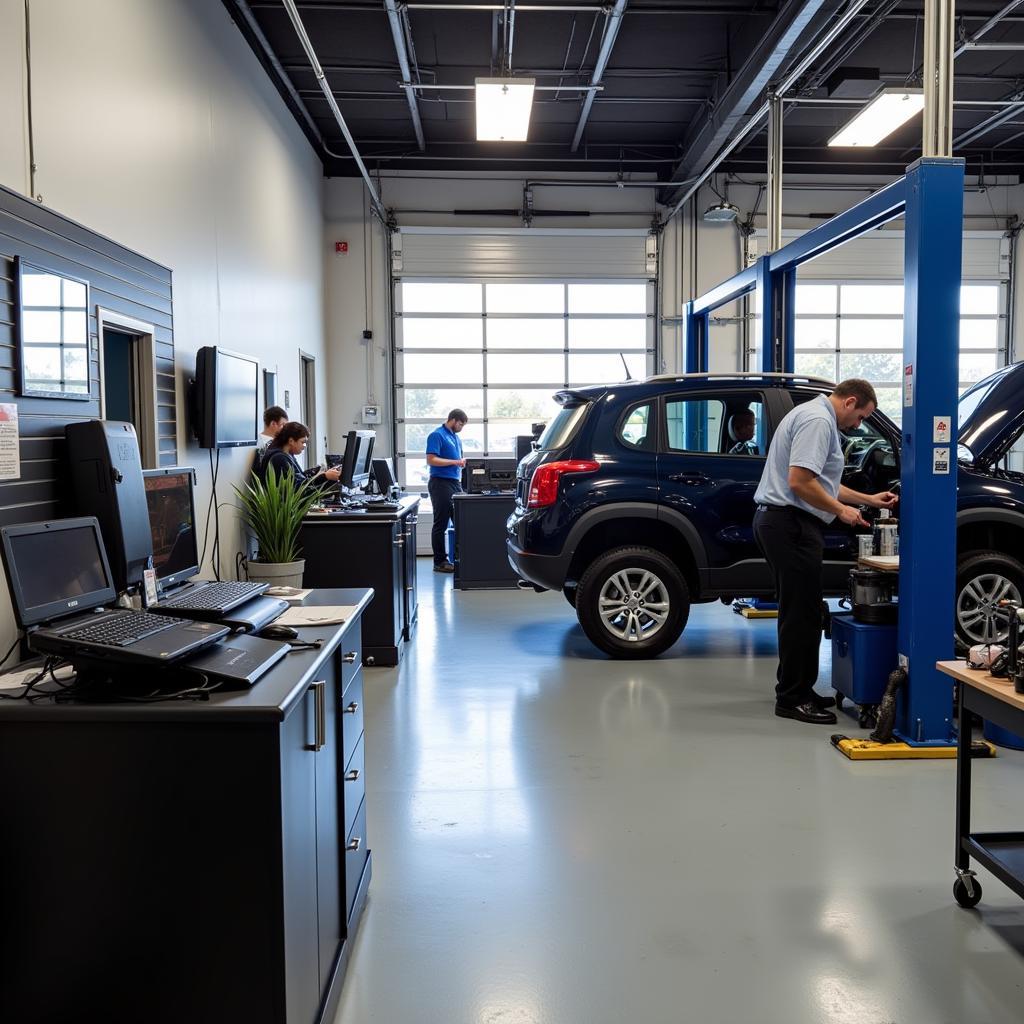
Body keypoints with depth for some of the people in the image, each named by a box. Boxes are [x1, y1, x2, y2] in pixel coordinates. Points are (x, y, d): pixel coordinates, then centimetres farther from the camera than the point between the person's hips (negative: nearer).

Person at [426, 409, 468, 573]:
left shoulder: (457, 437, 19)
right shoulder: (437, 435, -8)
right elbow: (431, 460, -17)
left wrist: (461, 462, 7)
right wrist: (455, 462, -16)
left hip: (455, 483, 9)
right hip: (441, 484, -9)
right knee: (440, 524, -4)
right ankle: (440, 562, 1)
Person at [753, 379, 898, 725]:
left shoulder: (816, 416, 22)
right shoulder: (817, 420, -14)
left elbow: (821, 483, 29)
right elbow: (800, 482, -24)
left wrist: (869, 499, 28)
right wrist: (841, 510, -11)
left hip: (782, 521, 11)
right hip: (790, 524, -11)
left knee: (799, 611, 15)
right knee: (801, 612, -6)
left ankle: (796, 690, 23)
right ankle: (792, 698, 0)